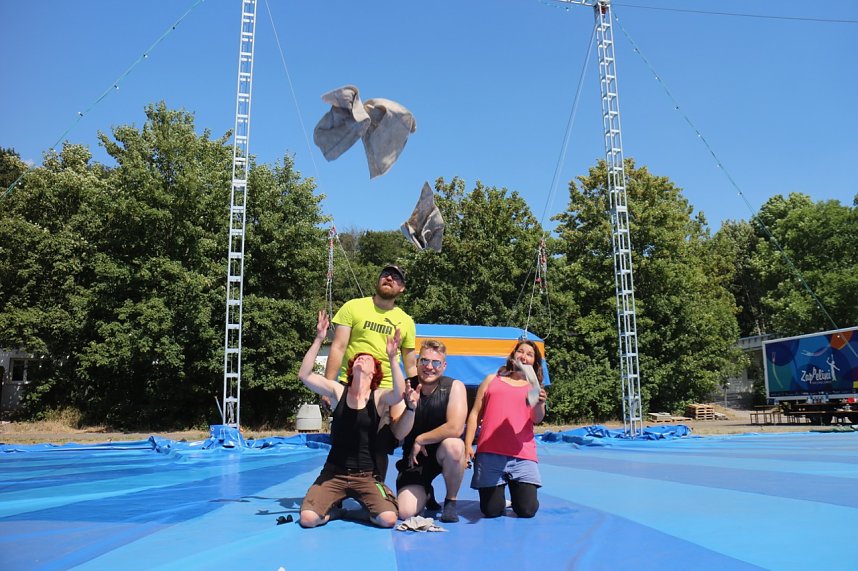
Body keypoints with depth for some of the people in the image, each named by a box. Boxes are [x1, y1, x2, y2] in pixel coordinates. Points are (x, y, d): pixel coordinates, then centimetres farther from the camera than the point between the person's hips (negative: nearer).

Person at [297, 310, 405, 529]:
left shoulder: (379, 397, -4)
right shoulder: (338, 391, 0)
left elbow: (399, 393, -28)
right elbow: (304, 375, -12)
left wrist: (393, 358, -38)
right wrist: (319, 340, -20)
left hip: (366, 475, -1)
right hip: (334, 472, 1)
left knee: (388, 519, -23)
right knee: (308, 519, -20)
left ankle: (361, 509, 12)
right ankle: (333, 509, 14)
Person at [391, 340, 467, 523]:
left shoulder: (454, 387, -14)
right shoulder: (404, 389, -9)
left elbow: (455, 428, -26)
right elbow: (399, 434, -18)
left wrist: (420, 440, -16)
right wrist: (410, 406, -35)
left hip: (443, 454, -2)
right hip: (414, 458, 2)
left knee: (453, 445, -37)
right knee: (405, 512, -16)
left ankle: (451, 501, -9)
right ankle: (425, 493, 23)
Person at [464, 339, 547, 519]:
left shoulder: (534, 387, 15)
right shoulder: (492, 380, 15)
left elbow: (537, 419, -1)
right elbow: (475, 414, 12)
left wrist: (539, 404, -23)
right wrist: (468, 445, 2)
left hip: (522, 454, 0)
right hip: (489, 453, 0)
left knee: (527, 510, -7)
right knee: (491, 511, -3)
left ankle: (516, 489, 24)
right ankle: (497, 492, 30)